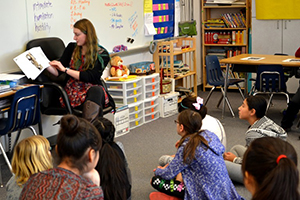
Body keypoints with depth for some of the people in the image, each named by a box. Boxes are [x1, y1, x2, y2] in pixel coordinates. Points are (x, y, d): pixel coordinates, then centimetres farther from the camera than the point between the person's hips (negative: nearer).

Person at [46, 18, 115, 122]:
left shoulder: (102, 54, 3)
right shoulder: (71, 48, 14)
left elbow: (90, 77, -9)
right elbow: (58, 72, 11)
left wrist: (66, 69, -13)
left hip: (93, 89, -2)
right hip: (73, 91, 2)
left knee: (96, 90, -39)